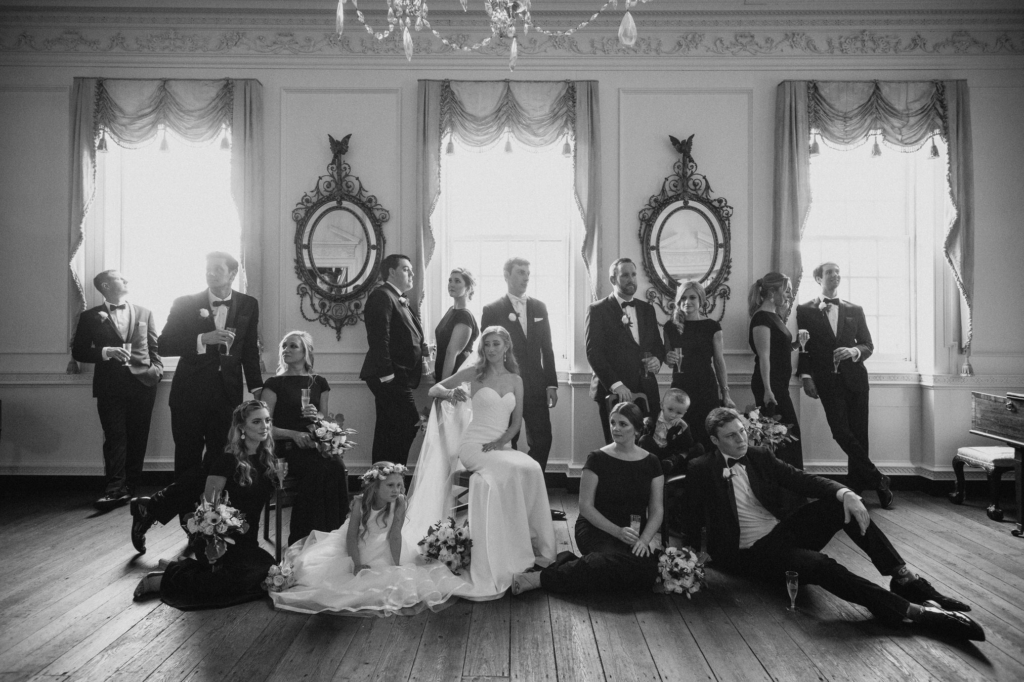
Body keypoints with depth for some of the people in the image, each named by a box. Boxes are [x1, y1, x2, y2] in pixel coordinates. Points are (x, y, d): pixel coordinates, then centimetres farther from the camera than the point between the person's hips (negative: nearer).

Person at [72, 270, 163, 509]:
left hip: (142, 382, 2)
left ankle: (130, 488, 10)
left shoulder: (144, 313, 15)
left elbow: (155, 346, 15)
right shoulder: (91, 317, 9)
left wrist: (157, 368, -2)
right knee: (115, 437, -8)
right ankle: (114, 489, -7)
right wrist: (106, 352, -10)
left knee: (138, 438, 2)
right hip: (110, 385, -2)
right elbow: (78, 352, 6)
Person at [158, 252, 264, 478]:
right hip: (190, 392, 0)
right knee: (187, 457, 5)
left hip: (228, 394, 1)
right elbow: (164, 345, -5)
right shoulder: (185, 304, 2)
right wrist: (203, 339, -17)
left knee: (221, 456, -1)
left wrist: (256, 388, 10)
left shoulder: (248, 305, 7)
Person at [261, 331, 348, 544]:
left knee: (338, 467, -31)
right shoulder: (274, 384, 9)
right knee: (319, 469, -34)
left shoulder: (319, 383, 18)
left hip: (315, 445, 3)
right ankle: (303, 540, -24)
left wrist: (317, 415, -5)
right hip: (287, 447, -3)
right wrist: (294, 434, -16)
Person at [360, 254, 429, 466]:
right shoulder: (381, 296, -9)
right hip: (391, 377, -10)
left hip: (395, 378, 10)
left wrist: (424, 353, 4)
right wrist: (387, 373, -22)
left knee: (387, 430, 12)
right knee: (409, 424, -13)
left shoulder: (402, 301, 20)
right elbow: (379, 338, -17)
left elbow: (409, 337, 22)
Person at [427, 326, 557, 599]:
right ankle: (513, 547, -24)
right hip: (474, 445, -3)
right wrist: (450, 392, -17)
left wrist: (500, 442, -9)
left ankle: (532, 541, -16)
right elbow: (433, 389, 5)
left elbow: (516, 422, 9)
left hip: (500, 445, 3)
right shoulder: (474, 373, 4)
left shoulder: (515, 380, 13)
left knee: (532, 469, -28)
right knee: (510, 471, -33)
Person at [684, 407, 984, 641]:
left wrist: (845, 493, -18)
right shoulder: (701, 470, -5)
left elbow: (802, 480, -3)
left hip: (783, 531, 6)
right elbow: (691, 518, -3)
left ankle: (904, 578, -15)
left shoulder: (759, 457, 9)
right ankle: (914, 611, -31)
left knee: (842, 502, -16)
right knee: (820, 565, -33)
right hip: (754, 553, -6)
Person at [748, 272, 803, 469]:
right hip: (769, 385, -10)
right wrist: (767, 390, -23)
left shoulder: (775, 316, 15)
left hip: (779, 384, 10)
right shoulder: (762, 317, -14)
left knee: (790, 431, 11)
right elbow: (763, 356, -20)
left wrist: (796, 344, 8)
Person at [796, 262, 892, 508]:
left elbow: (868, 344, 13)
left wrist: (854, 351, -9)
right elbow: (803, 347, 4)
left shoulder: (854, 310, 14)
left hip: (855, 378, 3)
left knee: (859, 434, 2)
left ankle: (855, 489, 13)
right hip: (828, 381, -2)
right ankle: (877, 479, -2)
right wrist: (806, 376, -6)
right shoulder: (806, 311, 6)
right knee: (841, 432, -14)